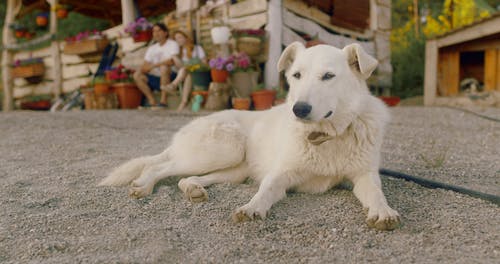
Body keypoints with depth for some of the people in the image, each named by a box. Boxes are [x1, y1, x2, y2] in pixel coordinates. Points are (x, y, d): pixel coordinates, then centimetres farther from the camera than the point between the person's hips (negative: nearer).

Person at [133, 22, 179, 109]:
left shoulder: (173, 44, -2)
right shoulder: (151, 48, 15)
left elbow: (172, 61, -21)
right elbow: (144, 67, 9)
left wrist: (154, 65, -22)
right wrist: (146, 68, -16)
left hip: (171, 77, -6)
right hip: (156, 78, 6)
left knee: (164, 67, -35)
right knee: (137, 75, -11)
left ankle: (163, 101, -31)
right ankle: (152, 102, -16)